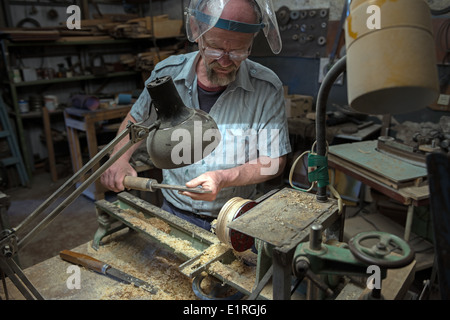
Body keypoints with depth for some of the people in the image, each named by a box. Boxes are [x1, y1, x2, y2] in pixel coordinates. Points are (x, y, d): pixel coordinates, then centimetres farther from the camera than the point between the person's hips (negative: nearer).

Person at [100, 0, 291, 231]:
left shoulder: (267, 88, -12)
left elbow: (274, 162, -8)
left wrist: (223, 178, -24)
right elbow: (136, 119, 12)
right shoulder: (166, 74, -5)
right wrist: (119, 158, -6)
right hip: (174, 213, 0)